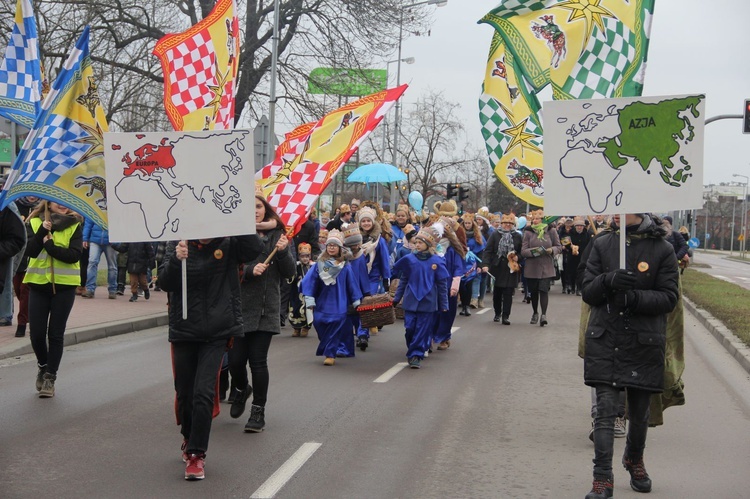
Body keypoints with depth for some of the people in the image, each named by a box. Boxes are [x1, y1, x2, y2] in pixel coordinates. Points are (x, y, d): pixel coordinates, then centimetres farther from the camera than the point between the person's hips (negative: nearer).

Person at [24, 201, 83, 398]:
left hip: (64, 286, -1)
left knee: (56, 334, 2)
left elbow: (75, 255, -14)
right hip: (39, 284, 1)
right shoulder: (35, 222, 2)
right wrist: (43, 231, -23)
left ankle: (50, 377, 12)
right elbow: (31, 251, -12)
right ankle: (43, 366, 29)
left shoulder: (75, 225, -1)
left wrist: (49, 244, -18)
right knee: (36, 333, 1)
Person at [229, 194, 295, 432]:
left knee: (258, 361, -2)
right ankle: (241, 390, 35)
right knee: (235, 359, 1)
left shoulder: (276, 235, 6)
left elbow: (289, 273, 4)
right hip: (238, 307, -1)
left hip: (266, 309, 1)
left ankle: (258, 411, 13)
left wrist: (283, 251, -12)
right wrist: (249, 270, -22)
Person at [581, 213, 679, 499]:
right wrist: (608, 280, -20)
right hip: (605, 341, 0)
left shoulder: (661, 249, -4)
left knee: (639, 411, 14)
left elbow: (669, 298, -5)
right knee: (605, 409, -6)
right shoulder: (602, 244, 2)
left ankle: (635, 460, 40)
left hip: (643, 343, 0)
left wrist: (635, 297, -22)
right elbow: (588, 292, 2)